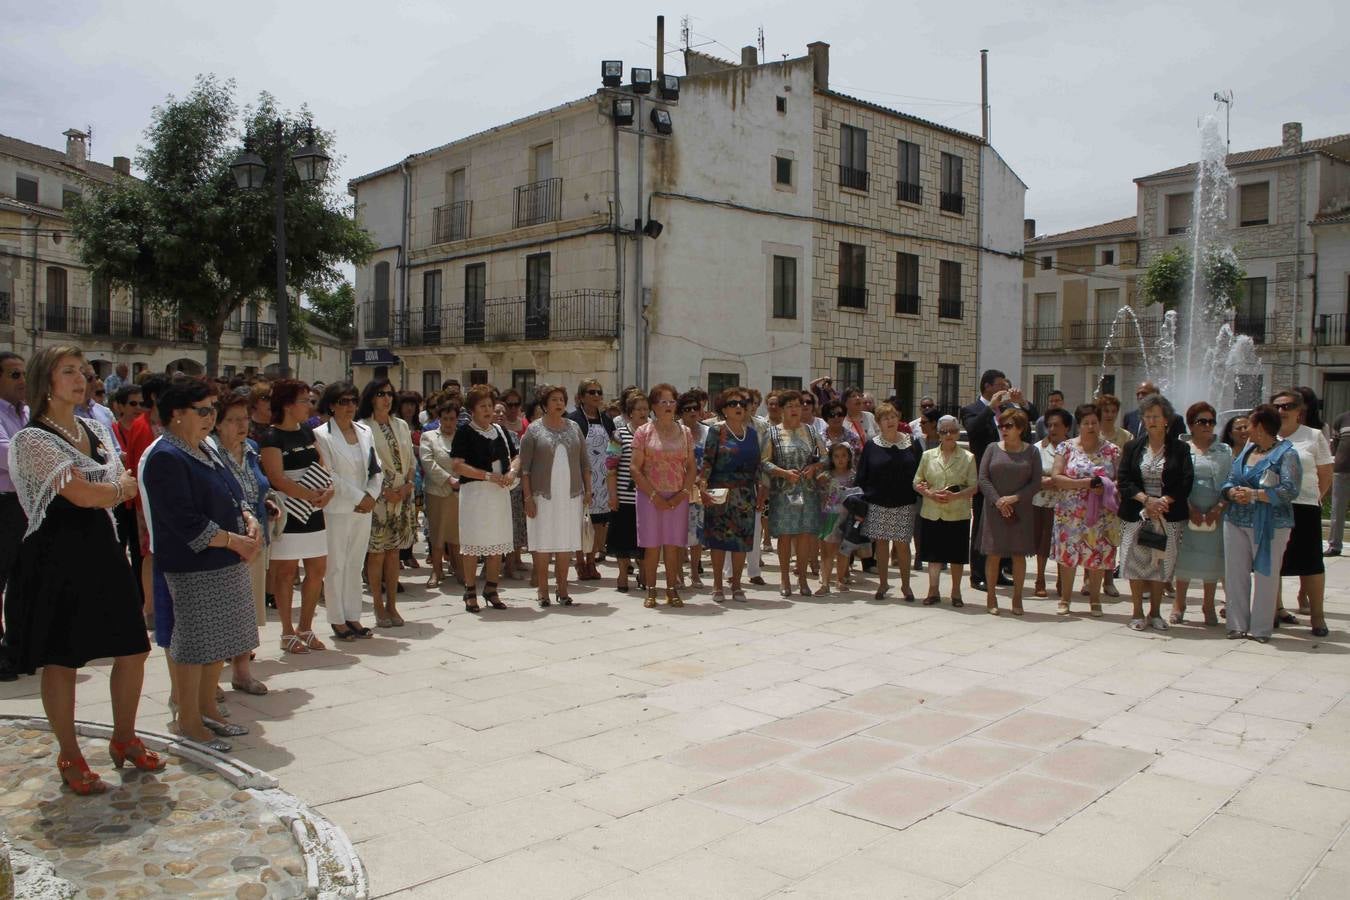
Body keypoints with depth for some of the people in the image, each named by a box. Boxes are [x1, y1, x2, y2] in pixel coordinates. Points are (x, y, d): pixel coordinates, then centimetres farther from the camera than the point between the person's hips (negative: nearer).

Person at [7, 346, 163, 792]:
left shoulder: (96, 431, 12)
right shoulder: (32, 437, -11)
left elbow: (125, 489, 11)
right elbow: (81, 494, -17)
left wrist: (94, 493, -6)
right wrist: (118, 487, 0)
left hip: (101, 550, 7)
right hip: (56, 556, -7)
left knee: (133, 650, 9)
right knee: (62, 662, 4)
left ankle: (124, 739, 28)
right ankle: (70, 757, 20)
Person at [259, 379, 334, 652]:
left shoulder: (307, 432, 12)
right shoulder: (272, 437, -9)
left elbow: (322, 465, 10)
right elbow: (277, 478, -18)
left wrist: (329, 489, -10)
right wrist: (312, 495, -18)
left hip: (313, 512, 7)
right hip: (288, 514, -7)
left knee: (317, 570, 8)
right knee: (286, 572, 3)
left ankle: (305, 629, 22)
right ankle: (288, 633, 14)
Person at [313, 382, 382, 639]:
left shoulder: (365, 432, 10)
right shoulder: (322, 435, -7)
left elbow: (377, 469, 10)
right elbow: (328, 476, -12)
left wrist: (371, 496, -5)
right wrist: (358, 497, -12)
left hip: (364, 509, 5)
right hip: (336, 509, -5)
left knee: (355, 565, 11)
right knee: (335, 566, 2)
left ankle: (353, 617, 19)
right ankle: (337, 620, 11)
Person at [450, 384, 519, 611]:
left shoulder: (499, 431, 14)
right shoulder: (465, 431, -5)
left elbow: (515, 457, 21)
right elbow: (456, 465, -13)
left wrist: (512, 471, -2)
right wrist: (488, 476, -17)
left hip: (500, 492, 6)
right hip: (474, 491, -6)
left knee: (498, 542, 9)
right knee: (473, 542, -1)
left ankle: (491, 589, 21)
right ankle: (470, 592, 10)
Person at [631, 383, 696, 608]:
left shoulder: (684, 432, 9)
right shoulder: (643, 432, 0)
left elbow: (691, 467, 9)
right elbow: (635, 469, -4)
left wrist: (683, 493, -6)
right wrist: (654, 495, -12)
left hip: (677, 498, 2)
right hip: (650, 496, -2)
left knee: (673, 546, 4)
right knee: (652, 546, 0)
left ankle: (672, 591, 12)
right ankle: (651, 592, 9)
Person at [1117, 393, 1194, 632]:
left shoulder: (1179, 449, 4)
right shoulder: (1132, 447, 7)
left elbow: (1186, 482, -3)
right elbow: (1124, 481, 0)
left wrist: (1164, 501, -16)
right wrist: (1146, 499, -14)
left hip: (1168, 515, -1)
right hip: (1136, 514, 1)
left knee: (1161, 563, 3)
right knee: (1136, 561, 1)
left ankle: (1155, 612, 16)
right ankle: (1138, 613, 12)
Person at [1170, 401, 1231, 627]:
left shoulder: (1224, 451, 10)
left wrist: (1218, 509, -10)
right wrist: (1190, 508, -13)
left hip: (1215, 515, 2)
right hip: (1187, 513, -1)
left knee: (1212, 558, 4)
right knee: (1184, 557, 1)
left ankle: (1208, 606, 16)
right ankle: (1179, 605, 12)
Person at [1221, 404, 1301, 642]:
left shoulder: (1286, 454, -7)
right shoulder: (1246, 450, 13)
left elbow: (1289, 491, -17)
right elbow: (1229, 481, 11)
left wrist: (1254, 494, -20)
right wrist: (1233, 493, -11)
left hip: (1269, 525, -6)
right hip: (1236, 522, 6)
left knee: (1265, 576, 1)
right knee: (1235, 574, 7)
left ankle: (1261, 629, 10)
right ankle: (1238, 625, 15)